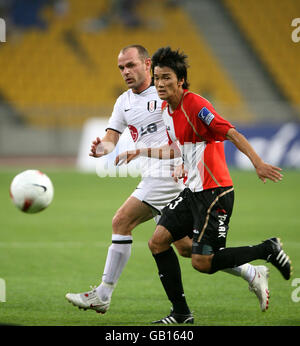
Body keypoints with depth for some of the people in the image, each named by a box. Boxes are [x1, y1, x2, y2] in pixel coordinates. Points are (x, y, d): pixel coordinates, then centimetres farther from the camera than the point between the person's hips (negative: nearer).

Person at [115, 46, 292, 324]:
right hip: (193, 190, 9)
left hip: (215, 192, -9)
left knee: (202, 263, -13)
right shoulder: (166, 111, 11)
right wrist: (141, 153, 27)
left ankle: (267, 250, 4)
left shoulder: (195, 105, -17)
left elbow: (232, 134, -23)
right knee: (158, 242, 2)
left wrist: (258, 163, -33)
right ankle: (181, 313, 10)